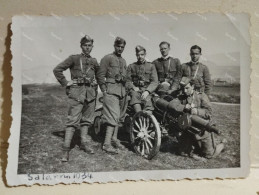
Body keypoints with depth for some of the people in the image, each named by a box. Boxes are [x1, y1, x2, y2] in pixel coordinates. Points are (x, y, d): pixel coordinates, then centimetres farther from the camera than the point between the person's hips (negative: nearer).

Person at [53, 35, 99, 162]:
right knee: (73, 120, -10)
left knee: (87, 119, 12)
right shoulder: (74, 59, 0)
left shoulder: (94, 61, 14)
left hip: (91, 93, 5)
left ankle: (84, 143, 25)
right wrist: (65, 83, -6)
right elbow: (57, 70, -2)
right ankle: (66, 149, -11)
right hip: (77, 92, -5)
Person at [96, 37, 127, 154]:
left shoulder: (123, 61, 20)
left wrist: (125, 89, 17)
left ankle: (114, 139, 21)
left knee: (118, 117, 10)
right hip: (111, 91, -8)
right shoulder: (107, 58, -3)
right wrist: (104, 90, -10)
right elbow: (100, 75, -5)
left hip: (122, 91, 8)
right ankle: (107, 144, -18)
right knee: (113, 116, -16)